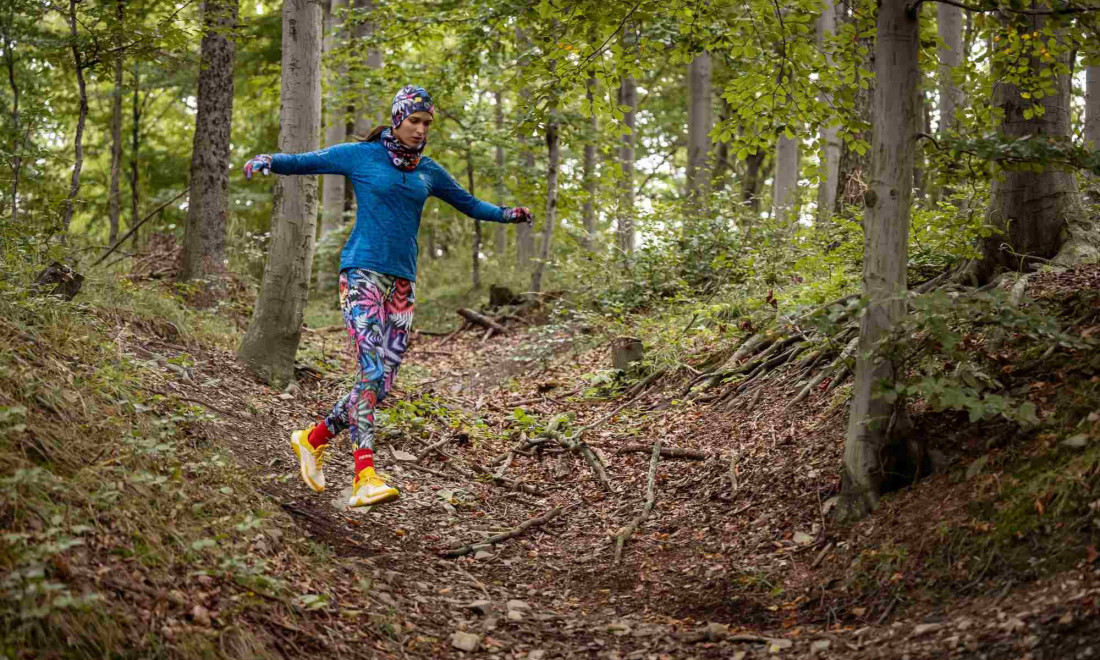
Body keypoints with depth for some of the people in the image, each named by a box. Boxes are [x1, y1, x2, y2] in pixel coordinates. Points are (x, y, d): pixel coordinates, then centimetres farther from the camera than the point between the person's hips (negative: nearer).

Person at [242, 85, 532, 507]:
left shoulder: (428, 172, 16)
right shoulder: (361, 155, 2)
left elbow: (469, 204, 29)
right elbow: (303, 162, 1)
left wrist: (507, 214, 17)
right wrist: (266, 161, -18)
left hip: (402, 282, 6)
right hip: (364, 273, -6)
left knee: (381, 386, 2)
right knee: (372, 374, -19)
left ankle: (314, 440, 21)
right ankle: (365, 478, -23)